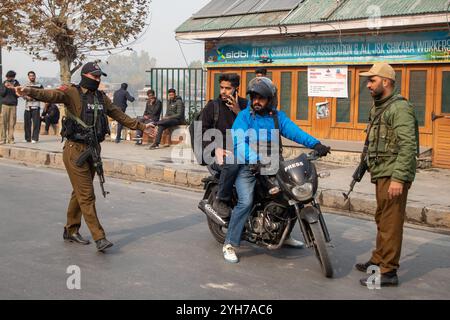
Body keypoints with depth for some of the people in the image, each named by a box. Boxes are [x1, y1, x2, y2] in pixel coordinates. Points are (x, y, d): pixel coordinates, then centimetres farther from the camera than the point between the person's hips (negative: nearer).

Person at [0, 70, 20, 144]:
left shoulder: (17, 84, 6)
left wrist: (13, 88, -14)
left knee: (12, 123, -4)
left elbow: (18, 95, -1)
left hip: (13, 105, 0)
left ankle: (10, 139, 0)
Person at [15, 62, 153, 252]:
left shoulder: (101, 97, 13)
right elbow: (51, 95, -27)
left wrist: (141, 126, 30)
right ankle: (99, 238, -5)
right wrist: (30, 92, -46)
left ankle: (71, 231, 29)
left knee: (80, 193, 16)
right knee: (87, 196, -6)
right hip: (76, 150, -7)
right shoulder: (72, 93, -9)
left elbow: (120, 115, 23)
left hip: (93, 150, 7)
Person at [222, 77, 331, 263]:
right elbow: (239, 142, -20)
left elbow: (295, 132, -7)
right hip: (247, 166, -5)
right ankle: (230, 244, -11)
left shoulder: (278, 117, 8)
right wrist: (255, 159, -37)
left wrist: (315, 144, -25)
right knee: (246, 202, -23)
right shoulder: (244, 116, -4)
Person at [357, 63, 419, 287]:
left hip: (393, 176, -10)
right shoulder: (378, 108, 18)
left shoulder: (399, 108, -13)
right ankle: (378, 260, 30)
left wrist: (398, 178, -26)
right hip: (381, 174, 10)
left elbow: (408, 146, -21)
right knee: (382, 220, 18)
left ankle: (388, 271, -2)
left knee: (390, 223, -7)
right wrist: (367, 166, 21)